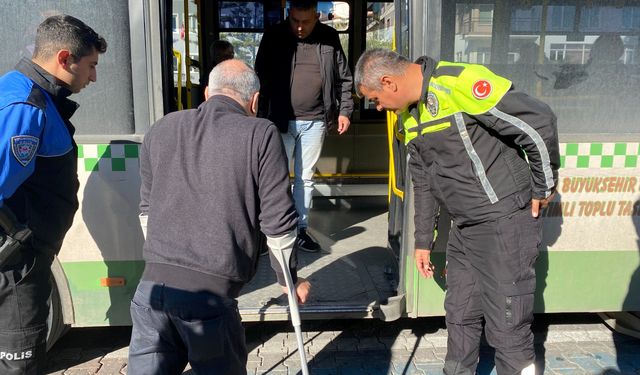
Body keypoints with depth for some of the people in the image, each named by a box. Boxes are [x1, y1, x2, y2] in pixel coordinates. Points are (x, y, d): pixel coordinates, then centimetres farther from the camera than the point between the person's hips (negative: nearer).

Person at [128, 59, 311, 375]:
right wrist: (289, 278, 13)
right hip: (211, 290, -4)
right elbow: (277, 220, -3)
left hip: (153, 283, 4)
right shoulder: (261, 135, -3)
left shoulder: (160, 129, 13)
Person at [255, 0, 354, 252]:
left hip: (314, 122, 2)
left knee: (305, 178, 11)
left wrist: (344, 110, 5)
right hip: (281, 121, -2)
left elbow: (343, 78, 10)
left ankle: (301, 229, 23)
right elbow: (261, 78, -2)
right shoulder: (274, 37, -3)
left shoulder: (329, 38, 3)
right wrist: (262, 118, -5)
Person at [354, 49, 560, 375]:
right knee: (459, 315, 18)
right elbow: (423, 181, 16)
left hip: (506, 222, -8)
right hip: (463, 227, 8)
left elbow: (539, 122, -19)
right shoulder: (408, 114, 8)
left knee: (507, 328, 0)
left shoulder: (459, 83, -20)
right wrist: (423, 240, 17)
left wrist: (543, 187, -8)